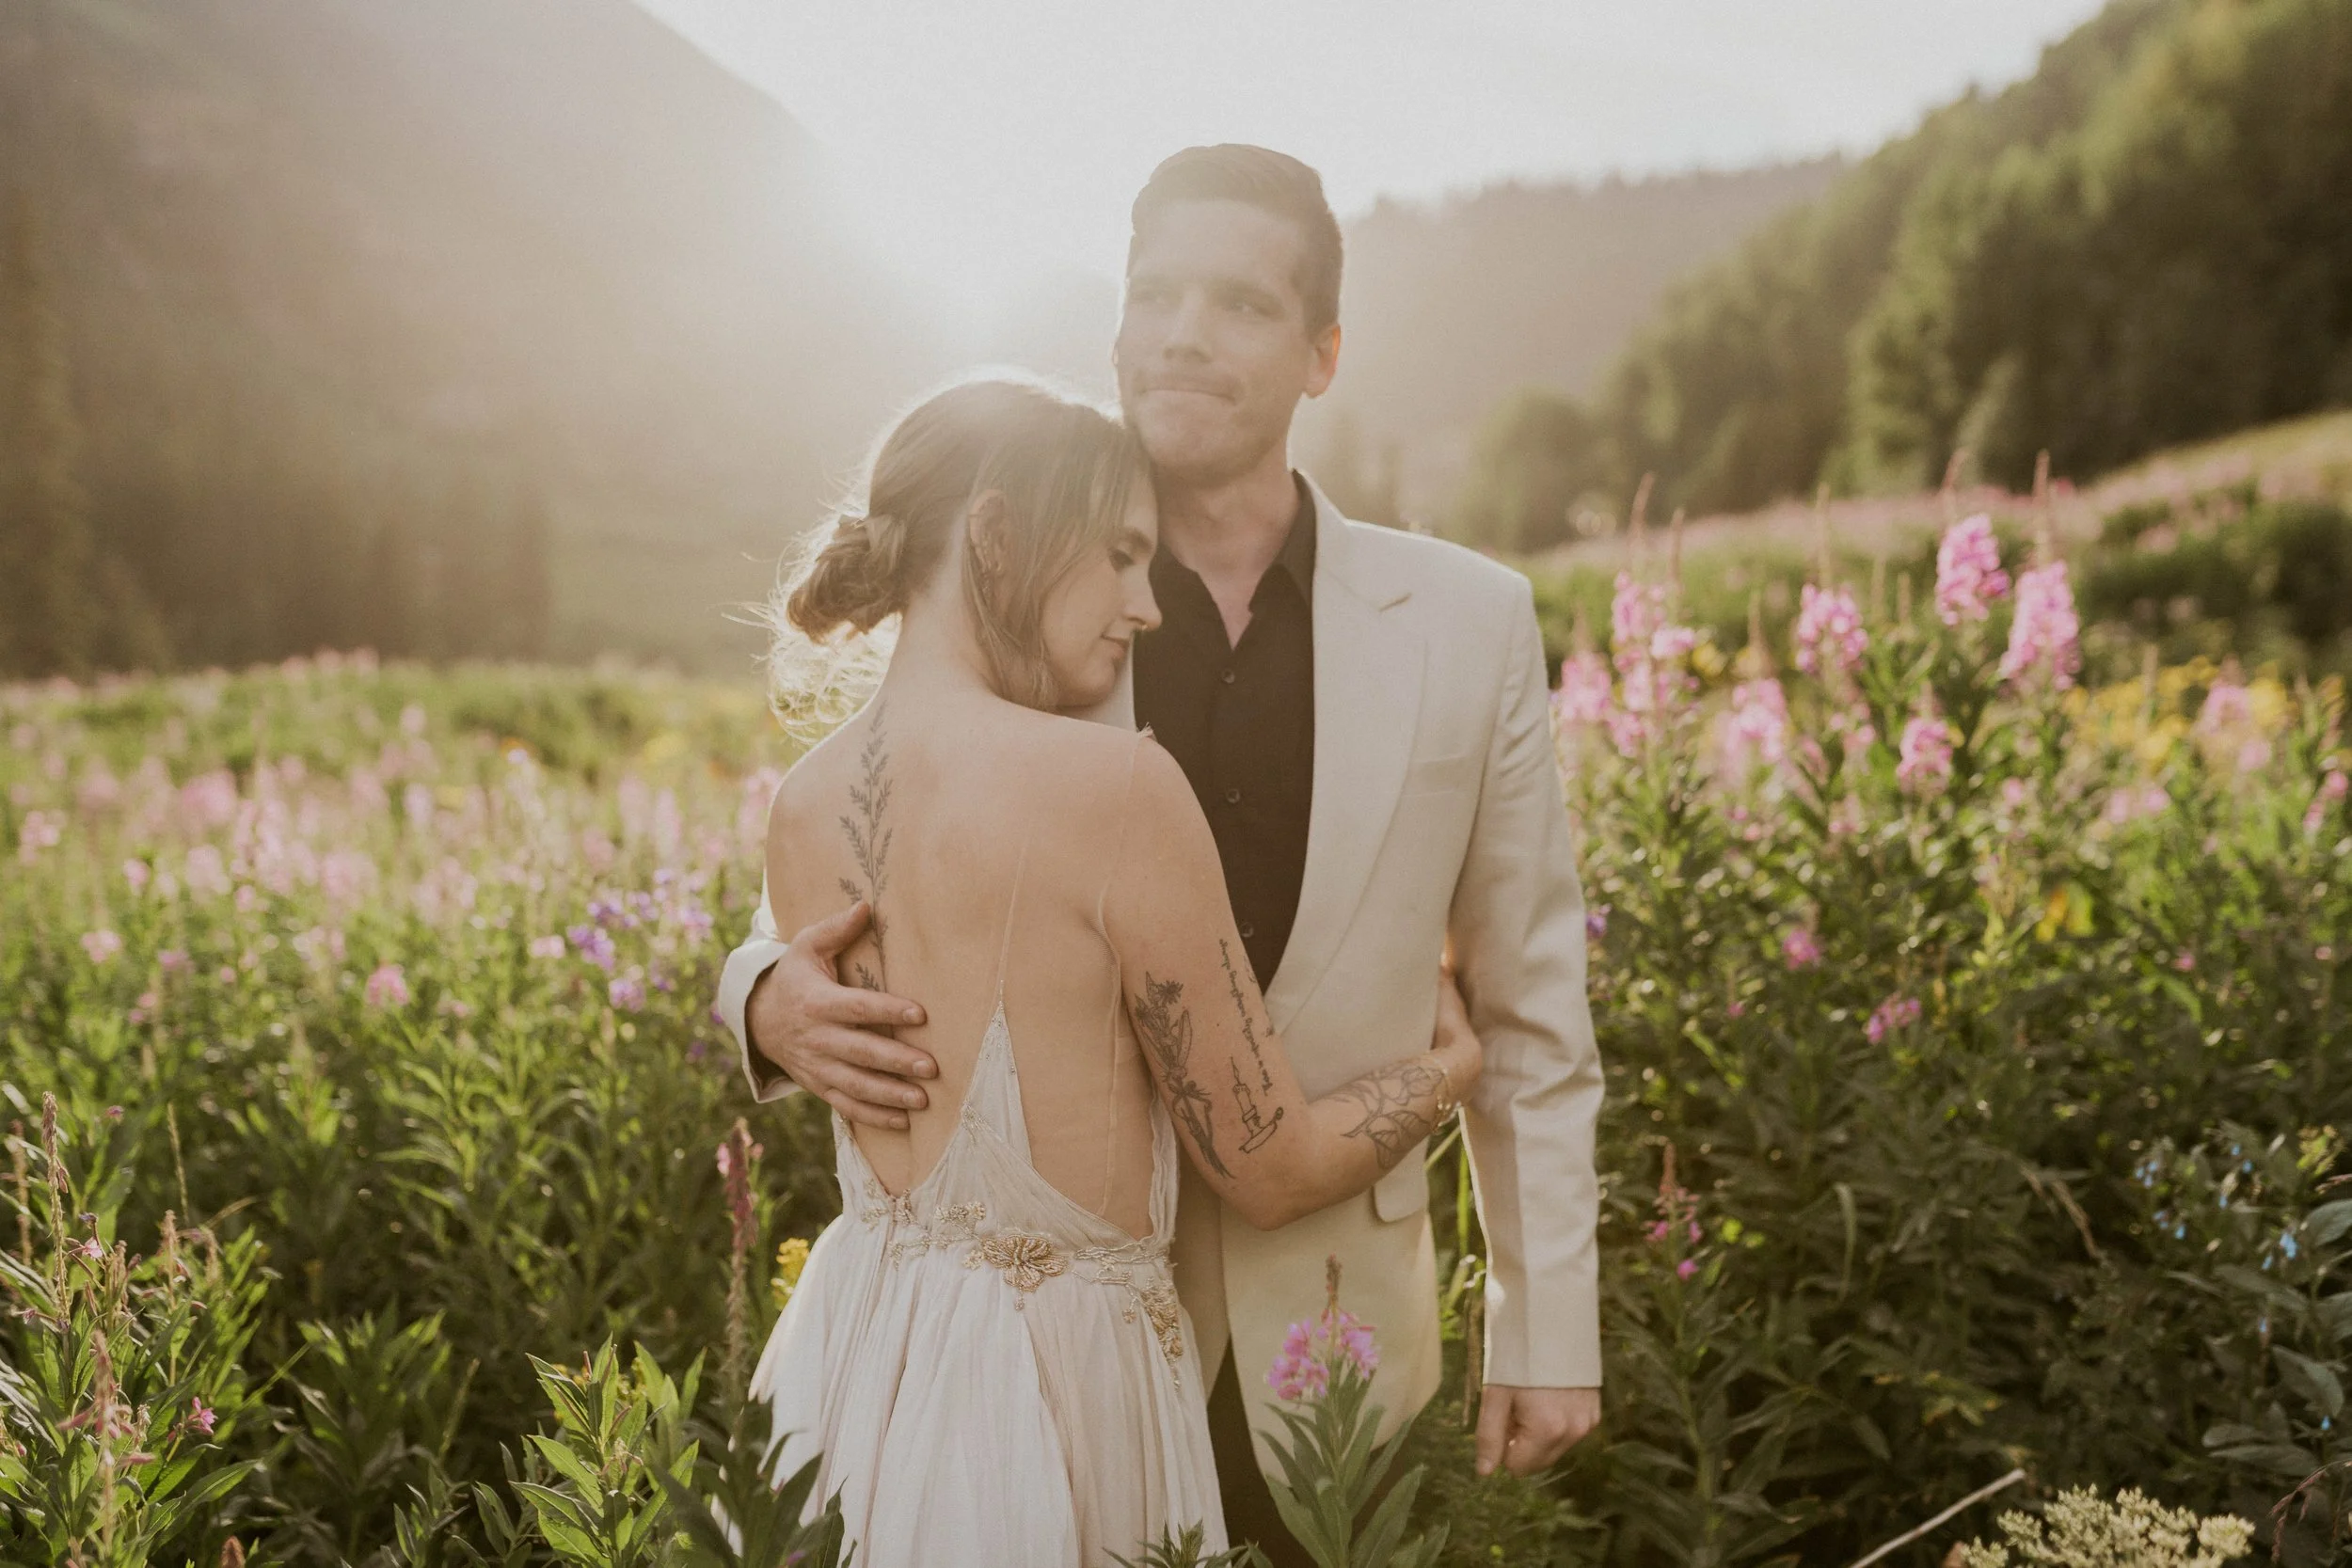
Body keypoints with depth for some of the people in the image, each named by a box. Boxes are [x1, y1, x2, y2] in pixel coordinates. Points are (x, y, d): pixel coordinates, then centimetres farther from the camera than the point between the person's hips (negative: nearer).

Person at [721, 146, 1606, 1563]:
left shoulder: (1470, 621, -4)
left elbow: (1530, 1007, 1)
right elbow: (835, 905, 4)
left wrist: (1551, 1327, 2)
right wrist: (777, 1000, -19)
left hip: (1335, 1321, 1)